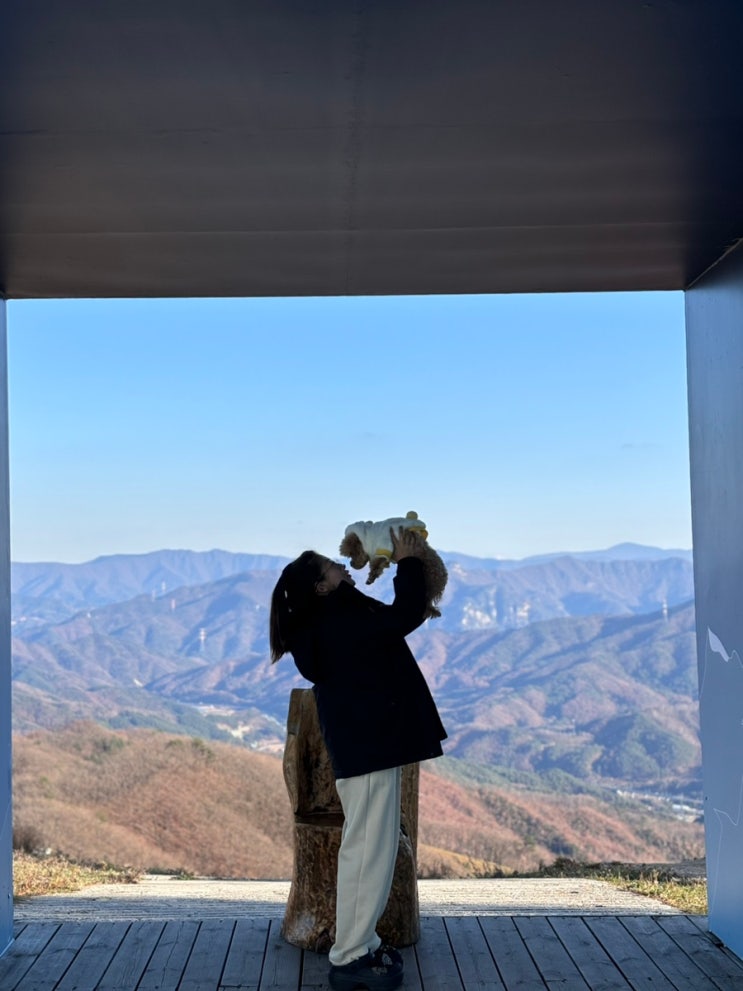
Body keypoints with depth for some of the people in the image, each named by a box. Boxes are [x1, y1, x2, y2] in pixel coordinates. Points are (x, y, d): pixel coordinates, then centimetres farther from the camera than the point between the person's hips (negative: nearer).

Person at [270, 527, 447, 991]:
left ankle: (360, 943, 25)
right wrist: (409, 563, -10)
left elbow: (390, 619, 22)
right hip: (367, 747, -11)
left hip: (369, 743, 11)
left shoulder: (337, 621, 13)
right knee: (368, 850, -5)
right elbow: (406, 616, -22)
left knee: (373, 848, 16)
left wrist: (406, 567, 16)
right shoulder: (337, 622, -18)